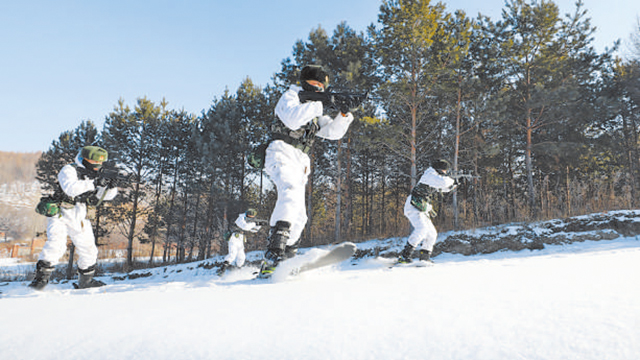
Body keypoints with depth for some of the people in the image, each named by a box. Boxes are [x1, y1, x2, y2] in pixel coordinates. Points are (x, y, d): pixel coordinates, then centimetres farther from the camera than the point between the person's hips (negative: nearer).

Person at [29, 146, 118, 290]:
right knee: (56, 244, -26)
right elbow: (70, 188, -31)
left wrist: (110, 188, -12)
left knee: (89, 249, 9)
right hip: (60, 215, -7)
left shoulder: (91, 176, 11)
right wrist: (93, 184, -35)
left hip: (78, 218, 7)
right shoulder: (68, 170, -11)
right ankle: (41, 277, -17)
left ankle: (85, 280, 25)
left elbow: (103, 195, 11)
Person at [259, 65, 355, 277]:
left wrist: (344, 114, 1)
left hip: (300, 164, 8)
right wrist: (319, 104, -15)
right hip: (282, 154, -8)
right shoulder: (290, 96, 7)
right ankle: (275, 246, -44)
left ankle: (269, 266, 10)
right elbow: (293, 119, -16)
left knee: (299, 217, 3)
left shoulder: (315, 114, 28)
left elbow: (334, 132, 17)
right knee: (291, 192, -36)